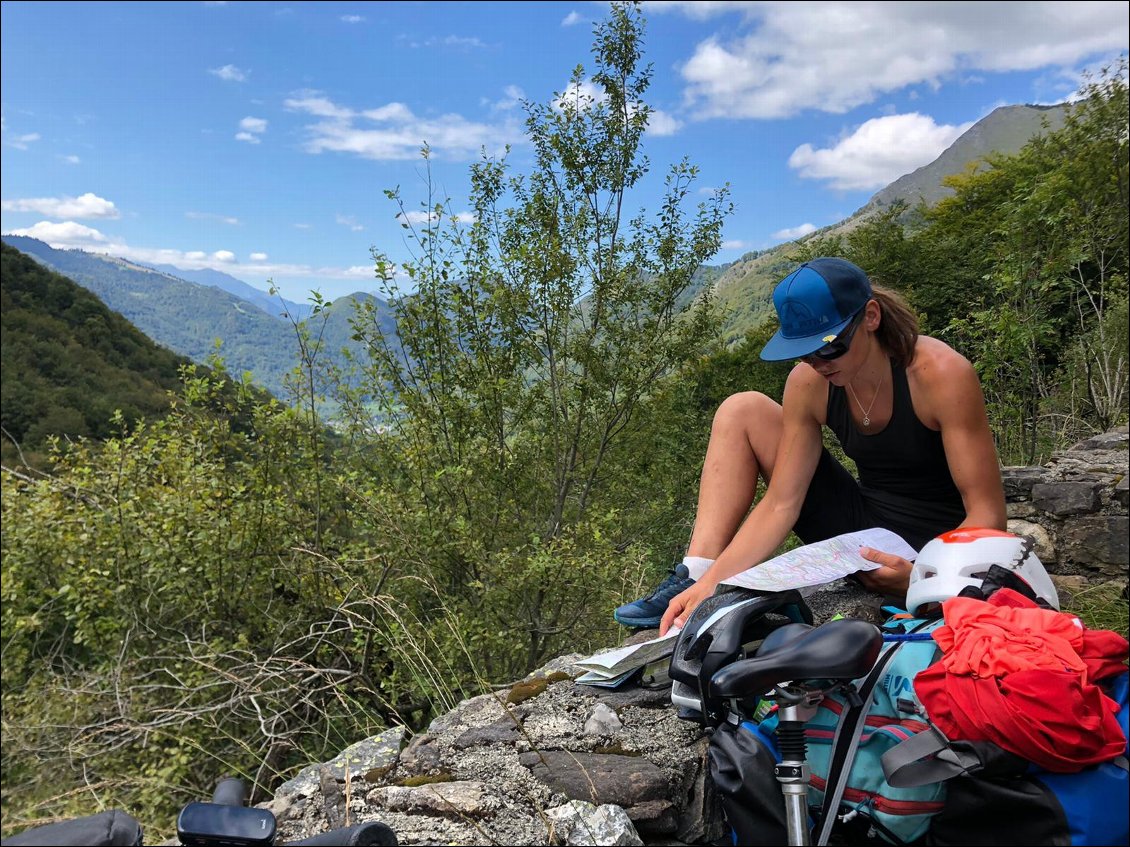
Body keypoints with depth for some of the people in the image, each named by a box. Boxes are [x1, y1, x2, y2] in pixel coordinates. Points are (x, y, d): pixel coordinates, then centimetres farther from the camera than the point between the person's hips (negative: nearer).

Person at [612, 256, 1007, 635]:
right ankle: (699, 579, -13)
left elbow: (987, 513, -22)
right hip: (865, 527, 5)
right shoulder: (808, 383, -11)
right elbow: (781, 505, -12)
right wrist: (711, 582, -21)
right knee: (741, 412, -4)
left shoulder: (942, 373, -23)